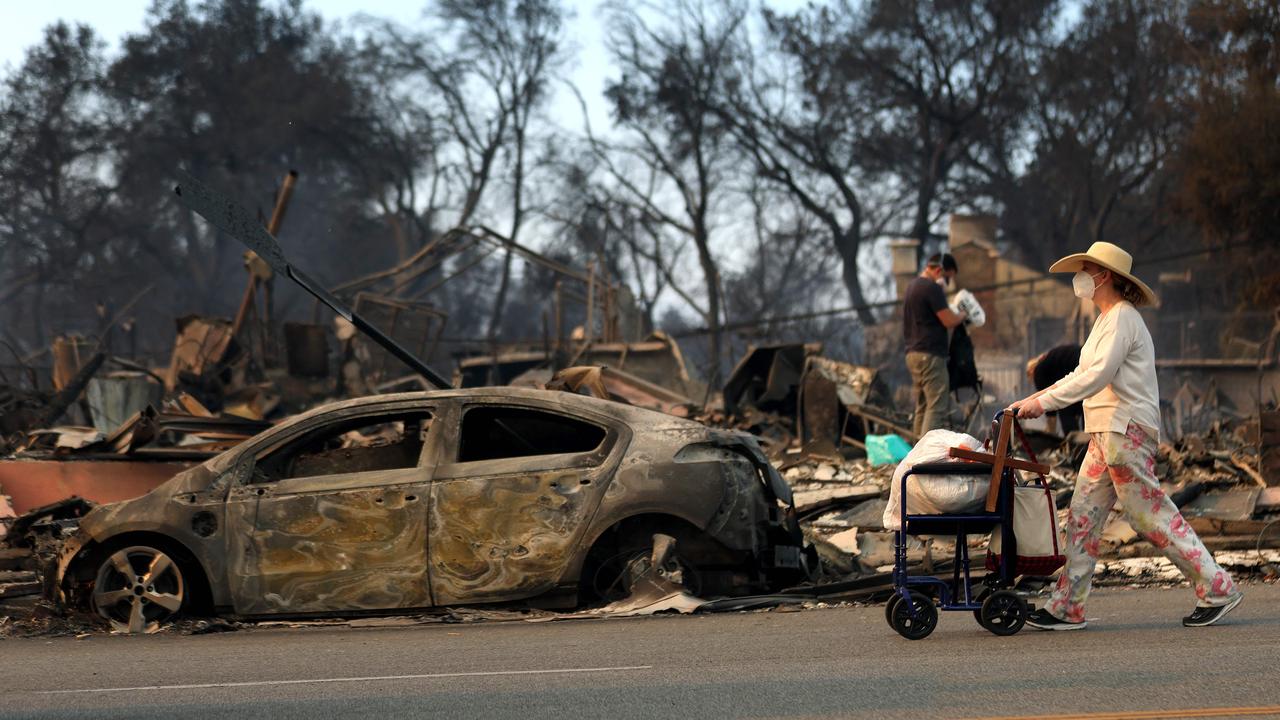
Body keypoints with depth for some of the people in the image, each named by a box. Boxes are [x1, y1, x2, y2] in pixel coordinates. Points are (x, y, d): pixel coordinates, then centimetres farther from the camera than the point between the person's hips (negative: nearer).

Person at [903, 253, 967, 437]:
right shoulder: (932, 288, -13)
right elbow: (949, 321, -14)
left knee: (922, 408, 12)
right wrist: (963, 314, 4)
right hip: (930, 355, -10)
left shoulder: (911, 286, 18)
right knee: (937, 408, -11)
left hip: (913, 353, 10)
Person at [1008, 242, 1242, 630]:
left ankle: (1217, 588, -1)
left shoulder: (1122, 317, -12)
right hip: (1106, 433, 10)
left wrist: (1044, 402, -22)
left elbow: (1098, 375, -22)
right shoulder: (1108, 319, 20)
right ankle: (1067, 607, 5)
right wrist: (1033, 399, 17)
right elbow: (1081, 376, 24)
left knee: (1150, 514, -8)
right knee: (1082, 516, 5)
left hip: (1127, 430, -10)